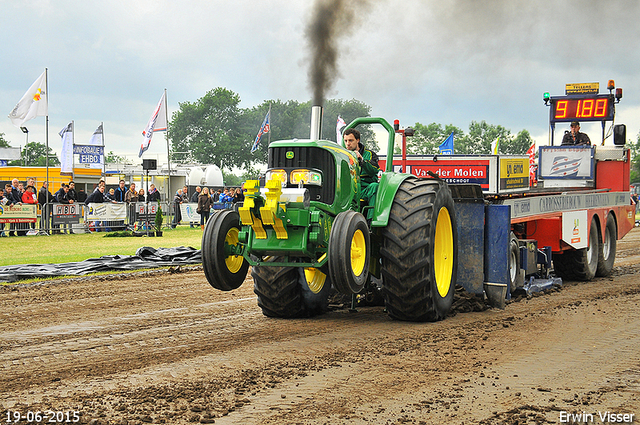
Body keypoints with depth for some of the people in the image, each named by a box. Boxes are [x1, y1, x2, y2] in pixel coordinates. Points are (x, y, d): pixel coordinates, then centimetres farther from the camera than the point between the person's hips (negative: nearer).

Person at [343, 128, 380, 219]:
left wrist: (361, 159, -21)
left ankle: (370, 221, -39)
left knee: (374, 186, -36)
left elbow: (374, 170, -7)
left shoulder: (369, 154, 12)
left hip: (366, 190, -1)